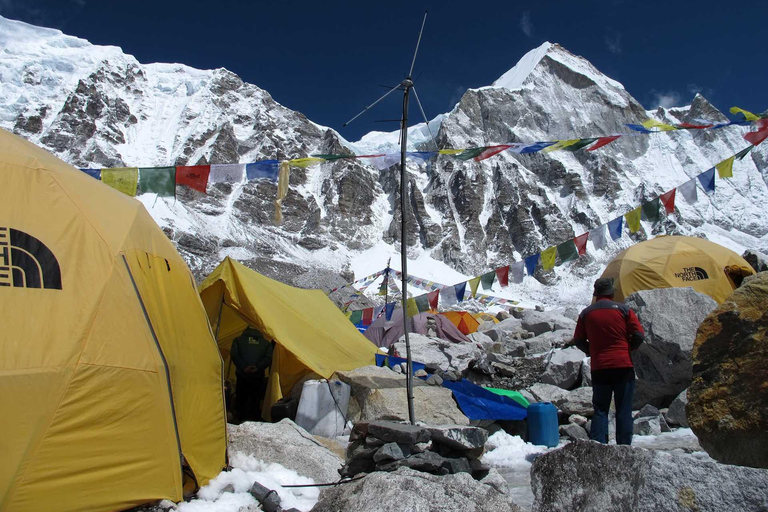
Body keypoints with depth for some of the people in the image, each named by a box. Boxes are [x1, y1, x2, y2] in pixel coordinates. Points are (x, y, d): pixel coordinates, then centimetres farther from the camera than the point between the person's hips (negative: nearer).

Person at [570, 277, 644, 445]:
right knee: (624, 409, 6)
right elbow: (639, 335, -3)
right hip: (623, 366, -1)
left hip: (599, 368, 1)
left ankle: (598, 445, 0)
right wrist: (627, 349, 13)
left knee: (600, 409, 8)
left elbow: (578, 341, 7)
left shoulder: (586, 313, 4)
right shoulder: (623, 309, -1)